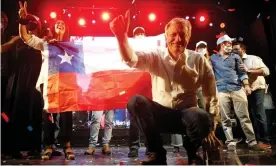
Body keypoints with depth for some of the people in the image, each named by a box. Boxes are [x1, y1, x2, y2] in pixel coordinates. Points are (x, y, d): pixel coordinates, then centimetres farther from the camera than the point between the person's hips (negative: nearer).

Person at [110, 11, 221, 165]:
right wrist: (121, 36, -37)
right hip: (160, 114, 1)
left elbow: (212, 96, 3)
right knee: (136, 101, -27)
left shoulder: (199, 60, 1)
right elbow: (131, 59, -19)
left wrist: (211, 126, -1)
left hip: (187, 114, 0)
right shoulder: (155, 56, 2)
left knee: (202, 117, -35)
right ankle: (157, 152, -8)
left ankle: (192, 151, 3)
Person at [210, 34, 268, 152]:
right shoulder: (213, 58, 13)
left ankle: (252, 142, 3)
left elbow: (242, 72, 12)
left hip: (238, 89, 1)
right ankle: (230, 143, 6)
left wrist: (246, 85, 0)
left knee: (244, 116, -2)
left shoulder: (235, 57, 16)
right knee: (225, 119, -1)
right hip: (222, 91, -1)